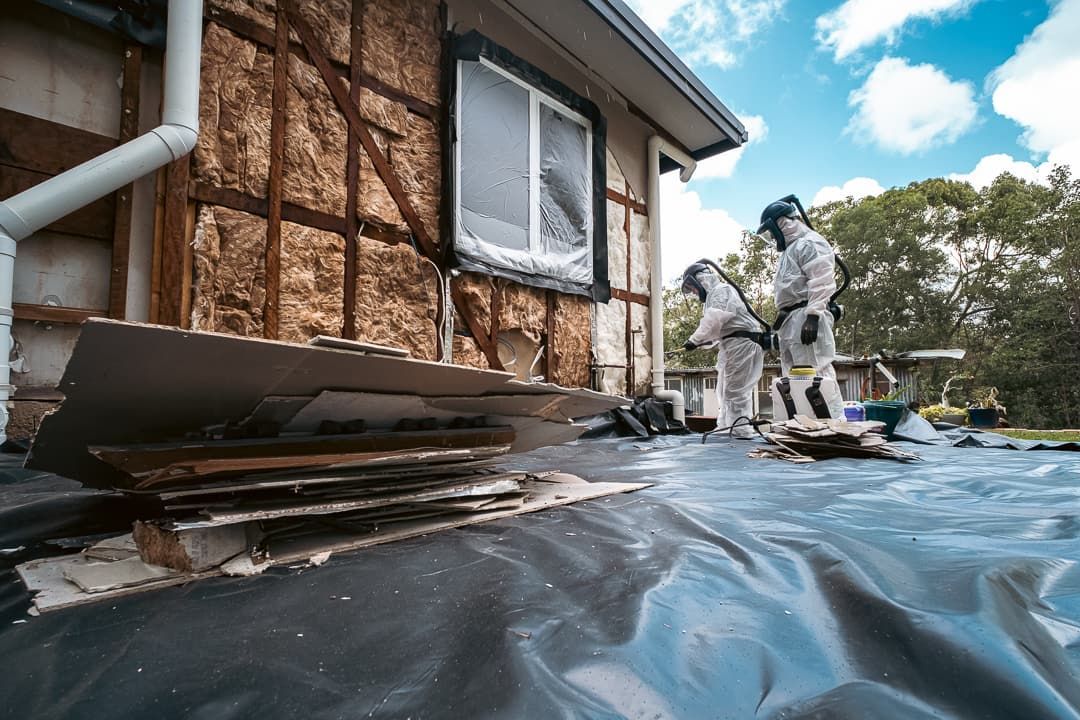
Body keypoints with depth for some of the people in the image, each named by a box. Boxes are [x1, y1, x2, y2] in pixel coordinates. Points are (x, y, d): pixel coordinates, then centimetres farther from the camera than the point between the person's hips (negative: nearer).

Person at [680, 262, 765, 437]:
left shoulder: (722, 290, -9)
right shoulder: (713, 295, 22)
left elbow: (713, 321, -24)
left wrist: (695, 340, -19)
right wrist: (702, 341, 4)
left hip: (741, 343, -11)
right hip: (731, 345, 11)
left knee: (735, 390, -10)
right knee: (724, 390, 13)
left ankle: (741, 431, -7)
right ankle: (725, 427, 19)